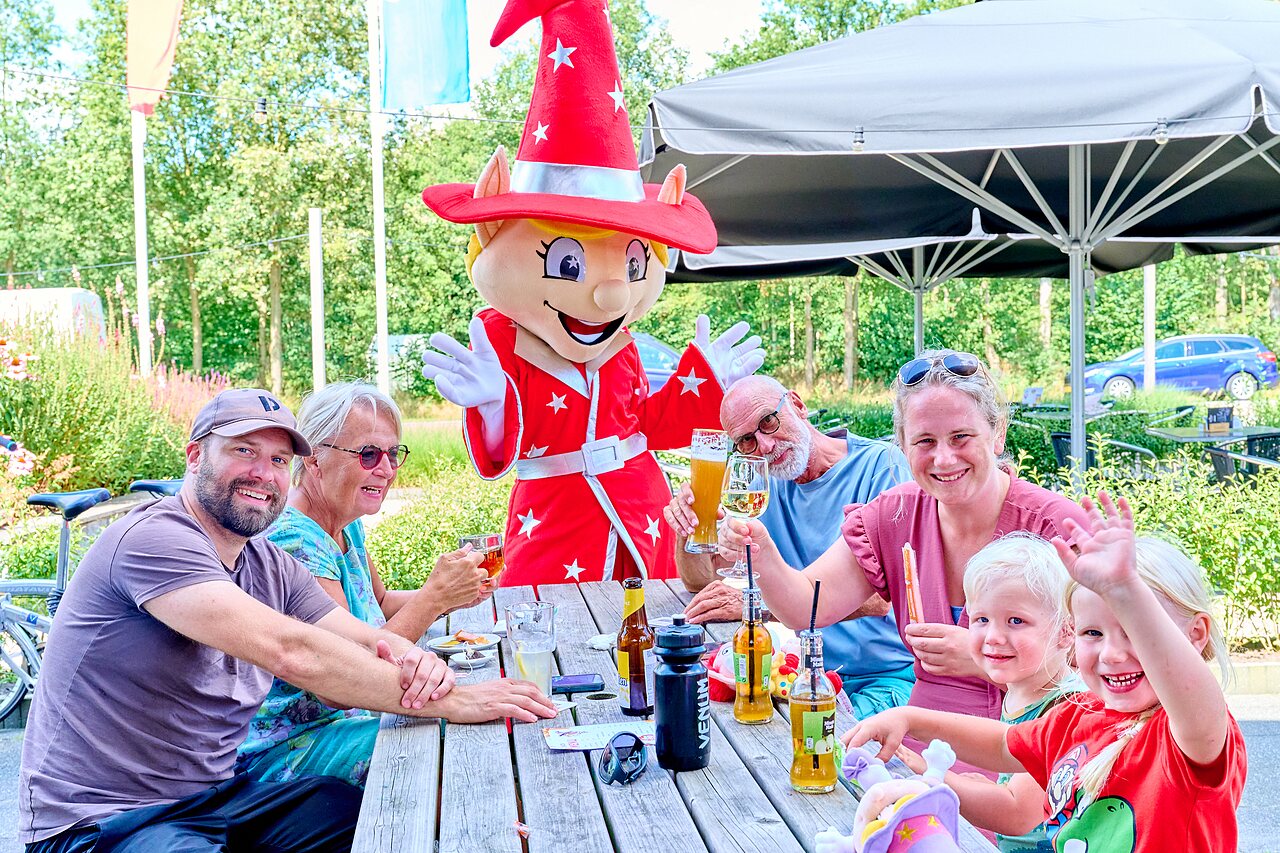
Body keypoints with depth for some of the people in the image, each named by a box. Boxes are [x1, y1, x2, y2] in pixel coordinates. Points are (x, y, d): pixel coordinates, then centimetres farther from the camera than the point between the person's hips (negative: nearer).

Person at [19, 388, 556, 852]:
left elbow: (359, 639, 1)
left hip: (217, 797, 8)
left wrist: (409, 657, -25)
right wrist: (447, 702, -30)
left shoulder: (273, 568, 9)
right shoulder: (154, 542, -20)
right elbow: (288, 651, -31)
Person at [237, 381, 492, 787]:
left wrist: (446, 596, 0)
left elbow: (379, 603, 21)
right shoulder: (292, 541, -25)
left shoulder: (346, 525, 5)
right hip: (284, 749, -9)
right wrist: (433, 597, -26)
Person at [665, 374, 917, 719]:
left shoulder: (880, 464, -10)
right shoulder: (765, 484, 10)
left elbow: (878, 596, -21)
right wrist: (689, 528, -11)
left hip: (888, 676, -5)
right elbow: (701, 580, 12)